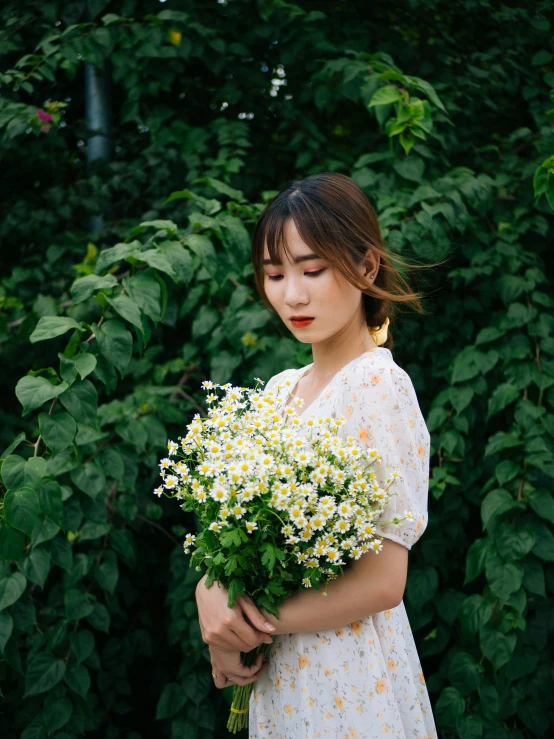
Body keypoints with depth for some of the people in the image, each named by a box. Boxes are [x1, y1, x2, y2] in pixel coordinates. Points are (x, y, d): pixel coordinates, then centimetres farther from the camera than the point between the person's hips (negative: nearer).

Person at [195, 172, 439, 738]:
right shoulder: (280, 389, 4)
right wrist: (210, 595, -16)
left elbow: (382, 582, -21)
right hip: (275, 675, 7)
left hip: (347, 677, -6)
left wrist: (240, 630, -14)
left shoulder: (378, 386, -18)